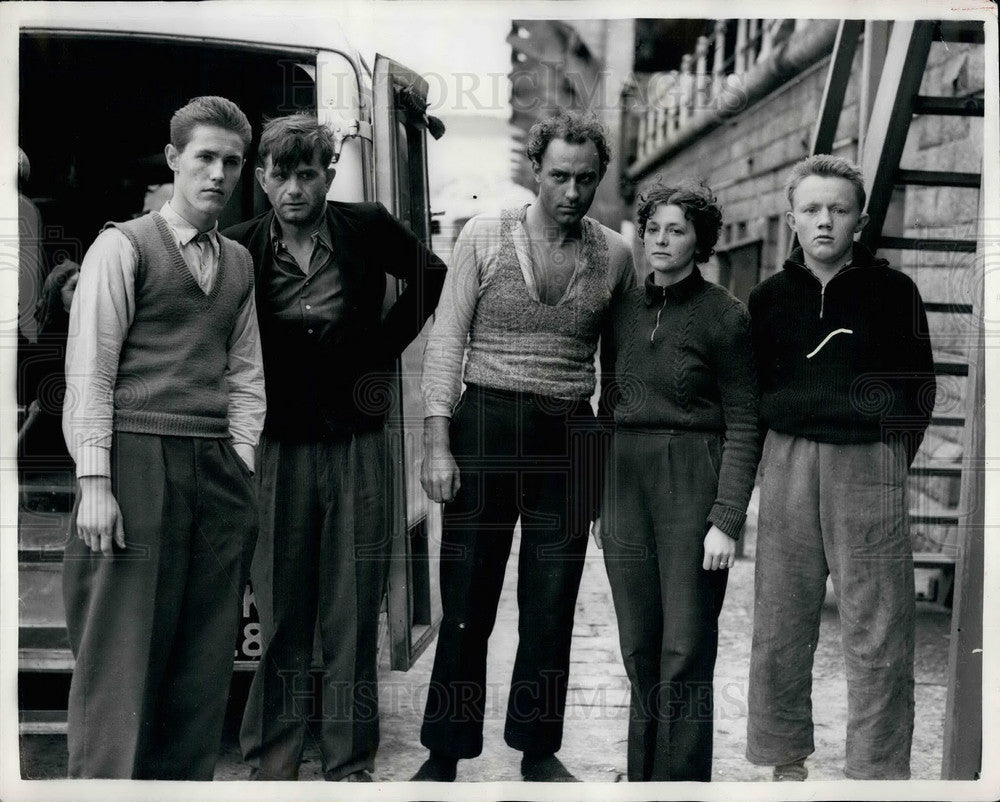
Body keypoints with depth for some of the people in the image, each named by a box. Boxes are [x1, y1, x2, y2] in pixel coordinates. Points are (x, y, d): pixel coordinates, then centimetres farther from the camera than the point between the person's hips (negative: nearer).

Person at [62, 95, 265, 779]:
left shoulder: (240, 263, 18)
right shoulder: (123, 246, 1)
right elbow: (89, 370, -5)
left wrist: (240, 466, 7)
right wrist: (95, 482, -11)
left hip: (217, 472, 5)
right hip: (138, 461, -5)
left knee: (204, 664, 7)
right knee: (121, 658, -3)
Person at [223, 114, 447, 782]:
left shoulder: (368, 228, -2)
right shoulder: (242, 248, -3)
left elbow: (433, 276, 15)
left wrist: (387, 343, 7)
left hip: (358, 445, 0)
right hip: (278, 448, 0)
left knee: (354, 615, 5)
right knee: (280, 614, 5)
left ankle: (351, 763, 17)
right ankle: (272, 762, 19)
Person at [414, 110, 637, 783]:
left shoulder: (615, 255, 5)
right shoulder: (484, 236, 0)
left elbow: (619, 360, 11)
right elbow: (447, 340, -2)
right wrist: (436, 442, -9)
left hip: (571, 439, 2)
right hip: (485, 427, -2)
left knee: (552, 607, 9)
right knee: (467, 603, 4)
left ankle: (539, 750, 25)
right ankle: (445, 753, 18)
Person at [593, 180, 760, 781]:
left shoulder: (726, 315, -4)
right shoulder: (625, 309, 11)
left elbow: (744, 427, -5)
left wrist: (727, 522, -13)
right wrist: (600, 501, 12)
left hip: (693, 483, -5)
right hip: (627, 482, 5)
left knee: (685, 650, -3)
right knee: (639, 647, 10)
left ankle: (682, 779, 9)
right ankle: (643, 774, 23)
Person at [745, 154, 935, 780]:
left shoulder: (893, 292, 3)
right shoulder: (769, 298, 9)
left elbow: (920, 387, 9)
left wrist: (887, 457, 4)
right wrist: (787, 458, 7)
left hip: (870, 465, -2)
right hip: (789, 464, 3)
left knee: (877, 635, -1)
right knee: (782, 623, 7)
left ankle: (880, 770, 9)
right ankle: (787, 758, 20)